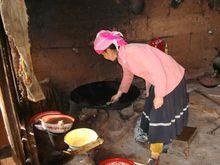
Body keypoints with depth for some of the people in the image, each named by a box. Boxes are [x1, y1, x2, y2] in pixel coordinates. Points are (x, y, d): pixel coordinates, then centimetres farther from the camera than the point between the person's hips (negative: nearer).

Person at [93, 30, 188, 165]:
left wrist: (159, 96, -22)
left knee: (160, 116, 0)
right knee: (152, 110, 19)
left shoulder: (133, 51, -30)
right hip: (158, 81, 8)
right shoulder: (122, 57, 1)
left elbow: (158, 71, -30)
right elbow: (128, 76, 21)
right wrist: (119, 94, 35)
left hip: (171, 79, -8)